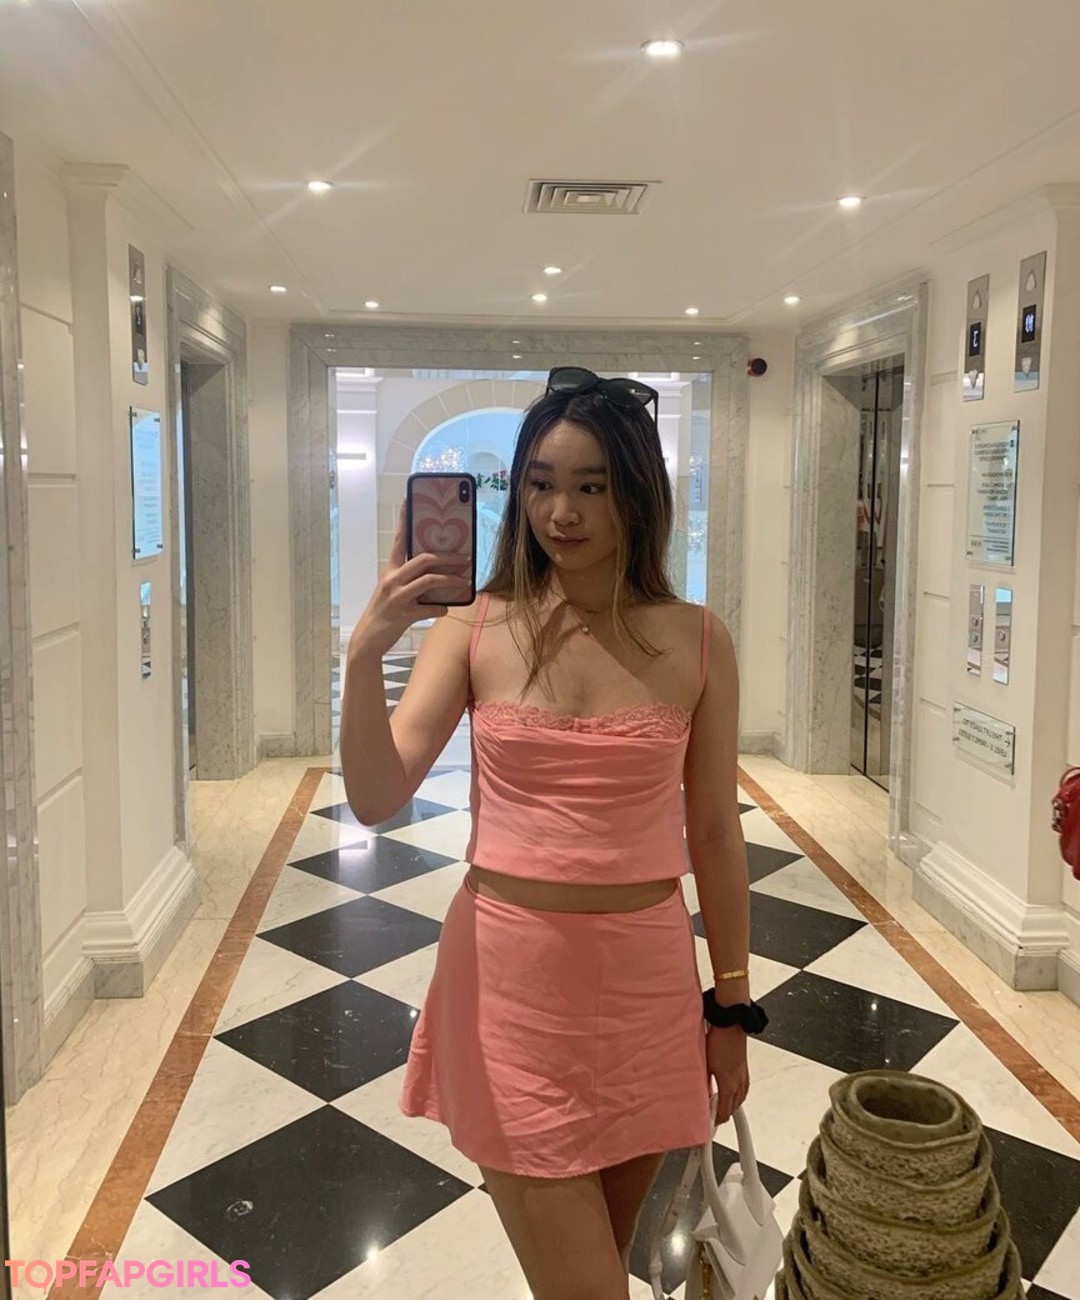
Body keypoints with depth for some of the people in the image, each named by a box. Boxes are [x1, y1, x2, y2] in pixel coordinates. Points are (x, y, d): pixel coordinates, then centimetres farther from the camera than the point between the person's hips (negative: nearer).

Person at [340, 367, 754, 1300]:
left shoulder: (696, 642, -4)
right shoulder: (475, 627, -5)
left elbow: (715, 833, 2)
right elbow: (377, 798, -10)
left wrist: (734, 1005, 7)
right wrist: (366, 652, -24)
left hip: (645, 976, 2)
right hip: (510, 971, -1)